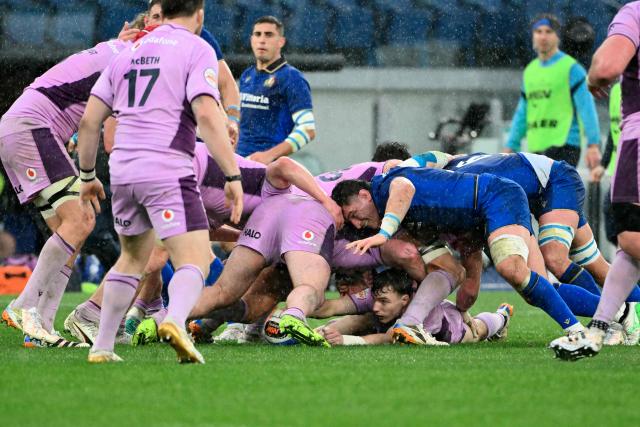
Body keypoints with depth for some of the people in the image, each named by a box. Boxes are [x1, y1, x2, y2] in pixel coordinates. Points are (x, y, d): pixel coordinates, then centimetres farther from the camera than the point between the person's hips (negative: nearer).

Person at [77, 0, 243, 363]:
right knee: (195, 261, -7)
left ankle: (102, 347, 19)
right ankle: (175, 321, -37)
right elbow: (207, 116, -15)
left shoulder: (129, 52, 18)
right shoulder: (197, 50, 0)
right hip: (168, 171, -6)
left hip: (123, 170, 6)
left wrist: (88, 176, 27)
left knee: (133, 258, 24)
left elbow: (89, 121, 16)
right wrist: (233, 175, -14)